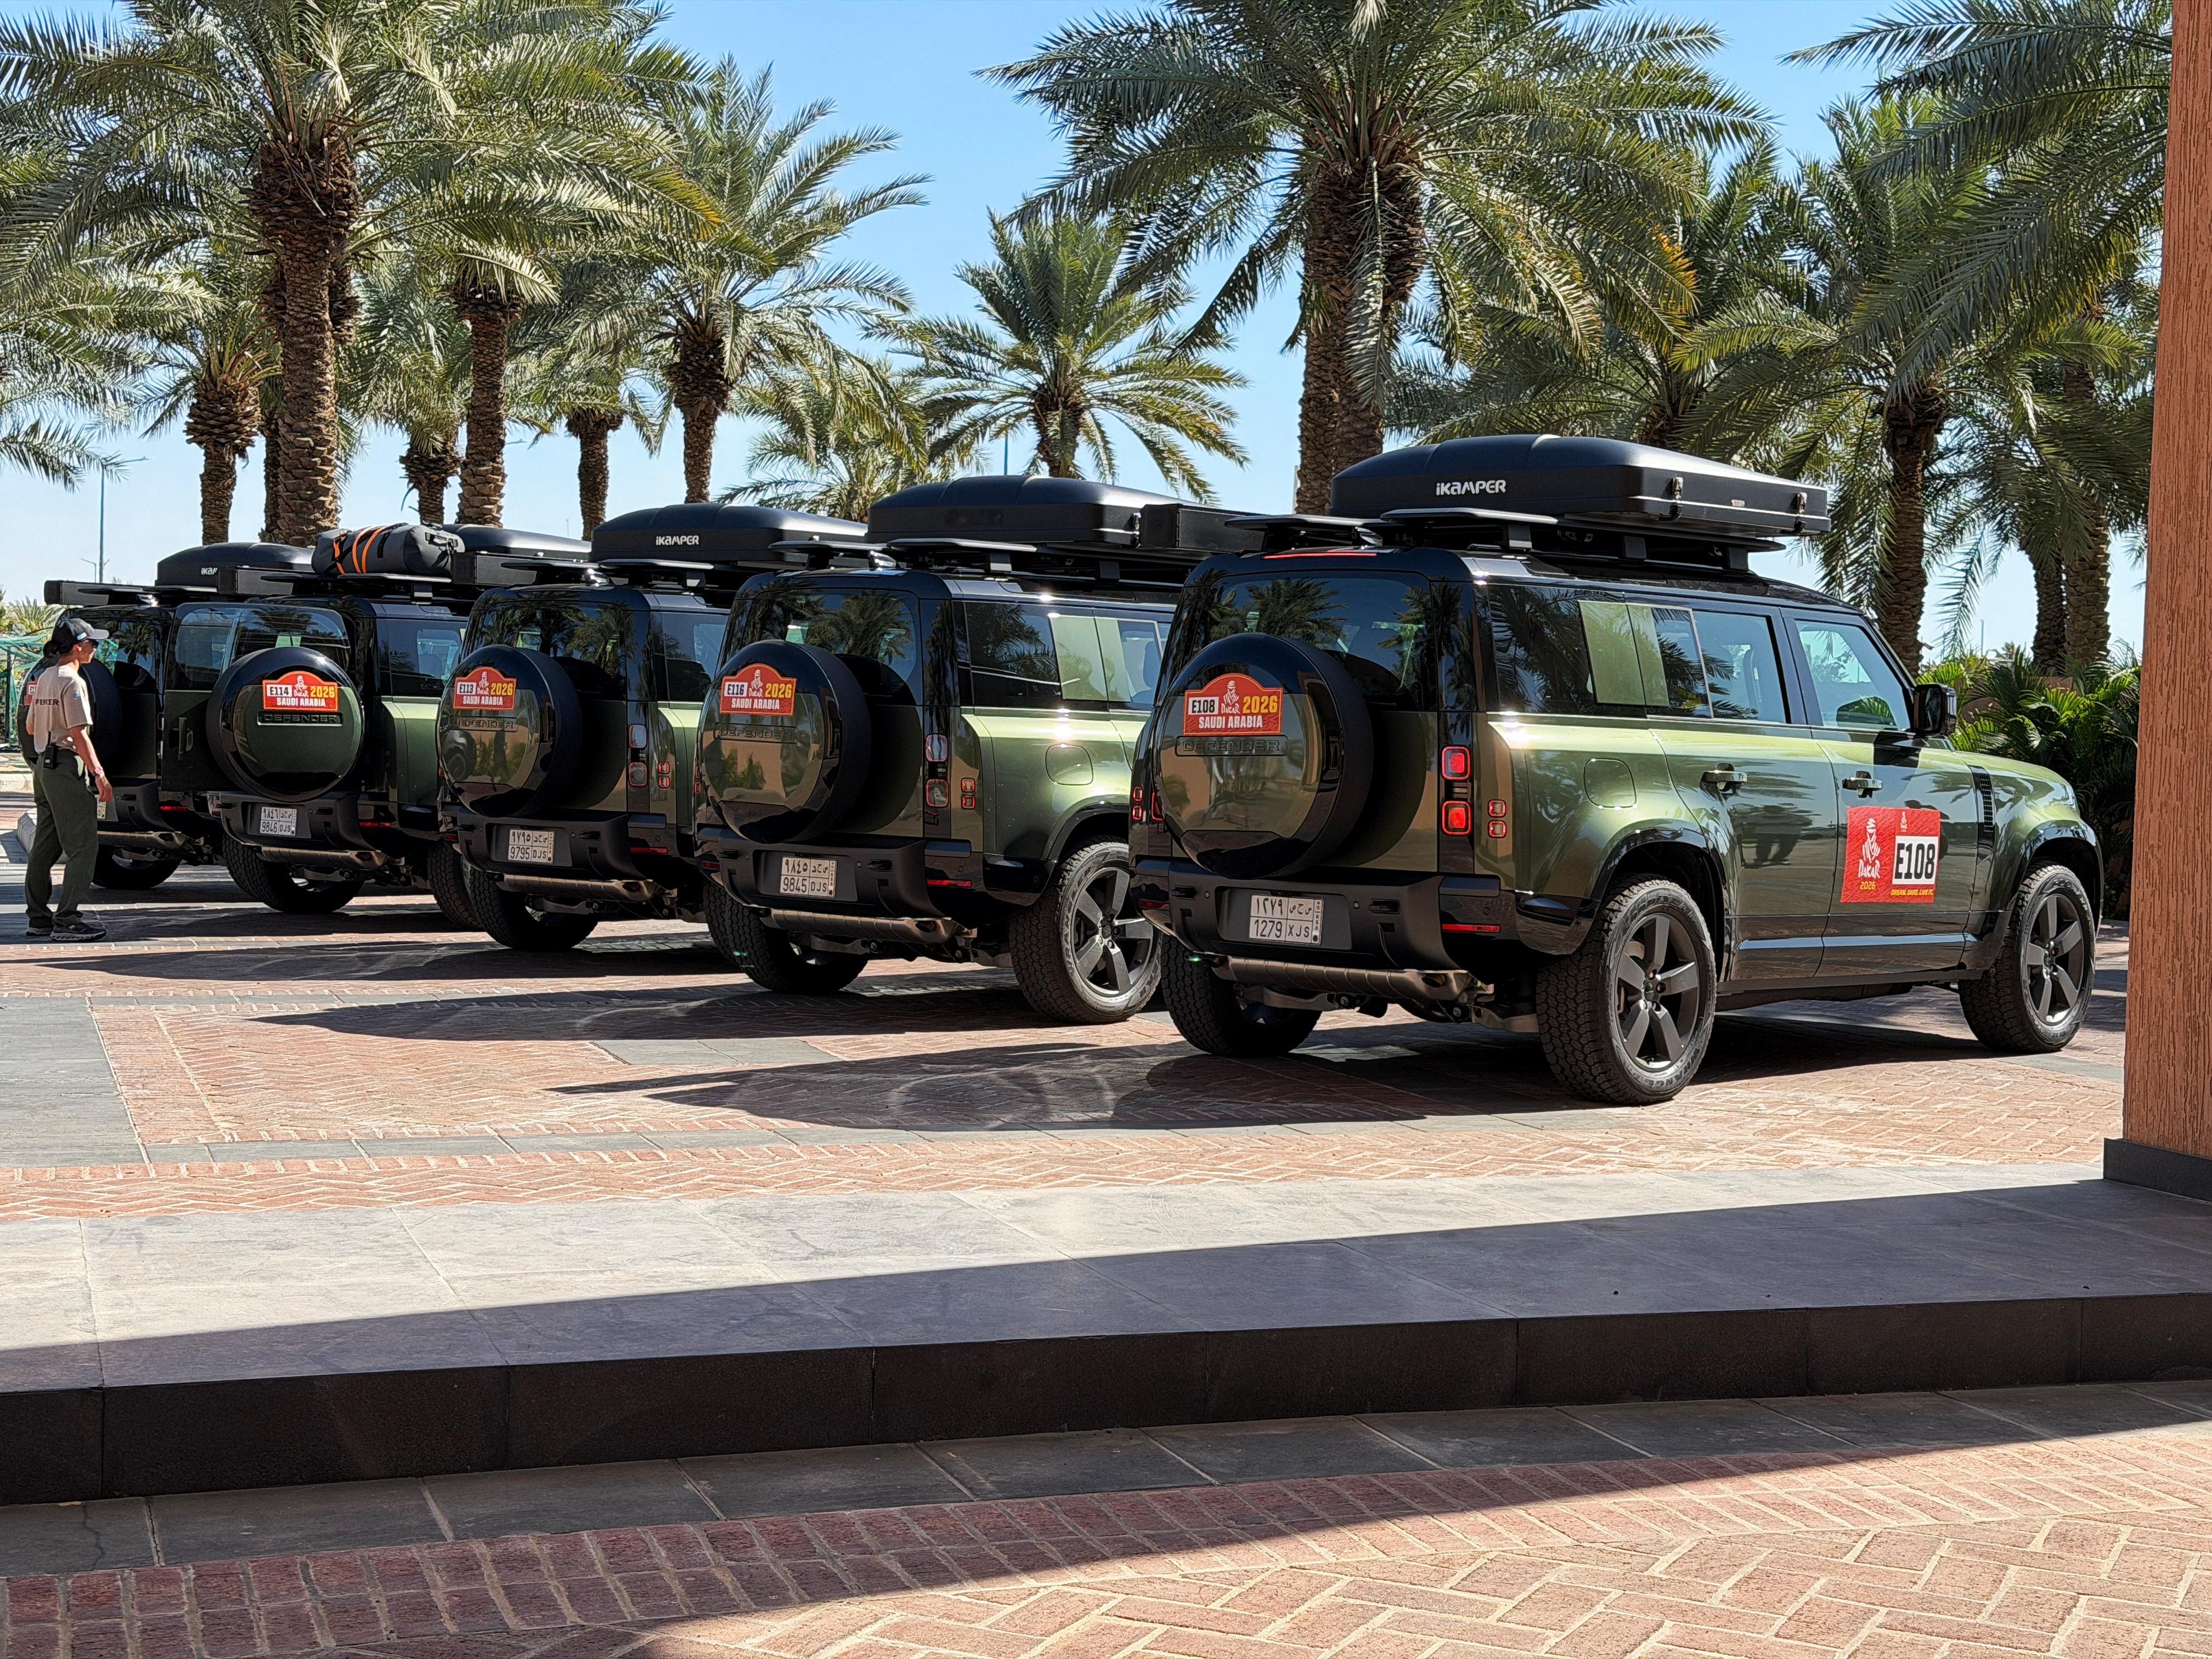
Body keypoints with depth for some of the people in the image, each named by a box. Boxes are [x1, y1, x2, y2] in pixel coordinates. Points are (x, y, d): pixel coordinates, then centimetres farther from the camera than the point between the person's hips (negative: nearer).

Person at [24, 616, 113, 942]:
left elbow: (31, 729, 23)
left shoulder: (44, 679, 15)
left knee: (45, 846, 13)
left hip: (42, 765, 10)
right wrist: (99, 775, -20)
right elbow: (79, 735, -19)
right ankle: (66, 920, -10)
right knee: (82, 847, -7)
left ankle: (38, 918, 16)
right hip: (67, 766, -10)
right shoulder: (72, 682, -13)